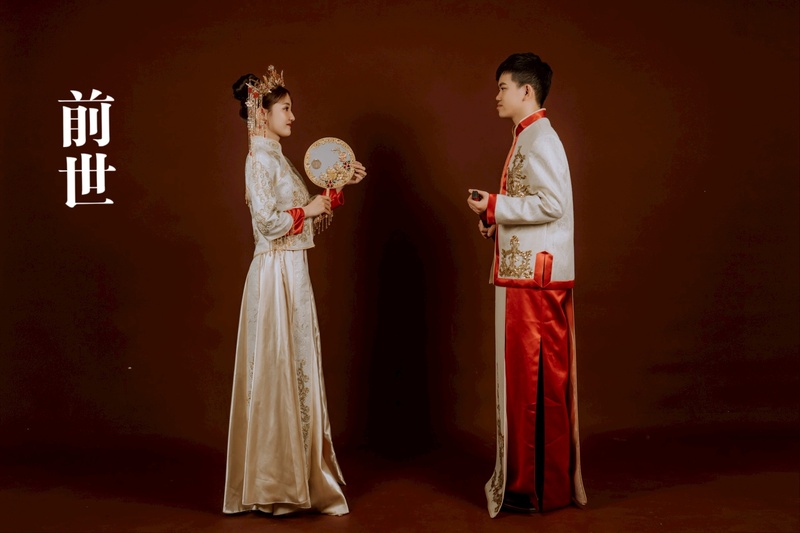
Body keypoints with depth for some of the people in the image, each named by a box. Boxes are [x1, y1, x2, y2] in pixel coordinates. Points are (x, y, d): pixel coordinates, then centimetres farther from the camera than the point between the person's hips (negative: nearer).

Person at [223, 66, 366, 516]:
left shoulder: (276, 158, 16)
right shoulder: (260, 160, -12)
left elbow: (303, 216, 18)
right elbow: (268, 221, -21)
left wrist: (340, 188, 13)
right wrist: (308, 210, -10)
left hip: (293, 272, 9)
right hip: (276, 273, -9)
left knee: (295, 367, 12)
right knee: (279, 369, -4)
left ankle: (293, 471, 20)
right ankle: (276, 483, 4)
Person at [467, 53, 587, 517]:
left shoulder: (539, 139, -13)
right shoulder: (529, 138, 19)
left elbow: (551, 203, -23)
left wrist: (495, 205, -15)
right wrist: (496, 220, 9)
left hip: (535, 277, -10)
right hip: (527, 274, 10)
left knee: (534, 379, -5)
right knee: (530, 377, 14)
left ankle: (540, 487, 3)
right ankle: (528, 476, 23)